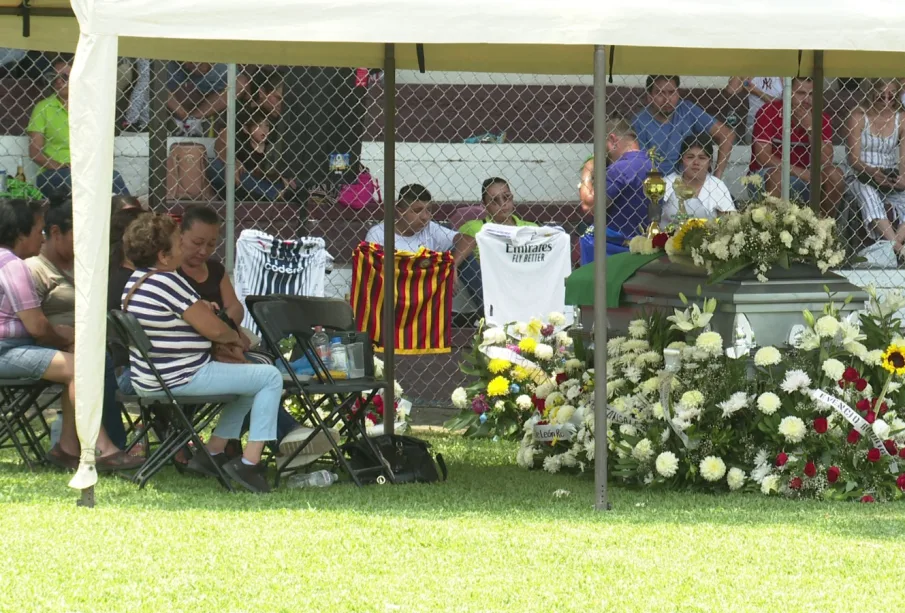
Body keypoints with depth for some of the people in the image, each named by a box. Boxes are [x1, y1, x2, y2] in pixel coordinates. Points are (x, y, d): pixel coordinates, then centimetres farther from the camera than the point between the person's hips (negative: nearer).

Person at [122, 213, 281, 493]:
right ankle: (249, 462, -8)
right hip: (180, 380, -11)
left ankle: (214, 451, 22)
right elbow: (214, 330, -19)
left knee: (249, 374, 26)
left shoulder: (136, 280, 9)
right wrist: (236, 337, 1)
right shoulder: (168, 282, -21)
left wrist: (200, 309, 12)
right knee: (271, 377, -5)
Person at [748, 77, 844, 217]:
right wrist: (803, 173, -22)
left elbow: (825, 161, -12)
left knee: (834, 175, -18)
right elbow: (763, 157, -18)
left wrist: (810, 127, -22)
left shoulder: (821, 119, -2)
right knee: (777, 175, -35)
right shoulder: (768, 113, -13)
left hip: (801, 178, 4)